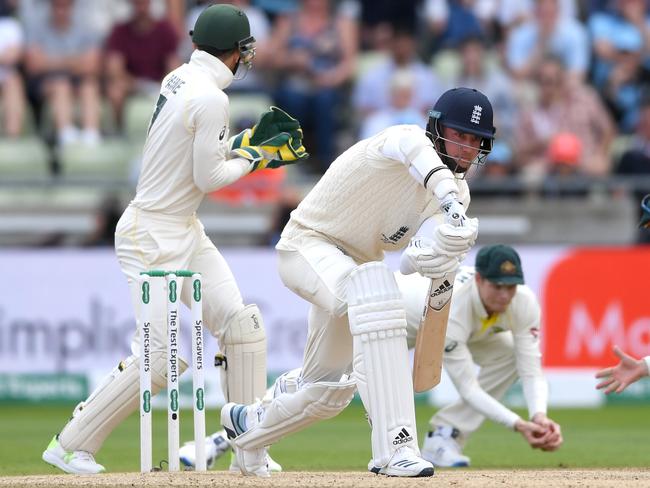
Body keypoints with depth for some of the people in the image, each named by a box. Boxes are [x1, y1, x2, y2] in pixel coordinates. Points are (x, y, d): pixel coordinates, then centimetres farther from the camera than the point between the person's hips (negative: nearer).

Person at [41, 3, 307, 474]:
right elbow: (207, 177, -17)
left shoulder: (178, 80, 7)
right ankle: (71, 445, 2)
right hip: (154, 237, -10)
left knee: (242, 326, 3)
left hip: (186, 232, 10)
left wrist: (248, 139, 14)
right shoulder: (211, 99, -20)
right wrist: (253, 157, -2)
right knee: (159, 357, -10)